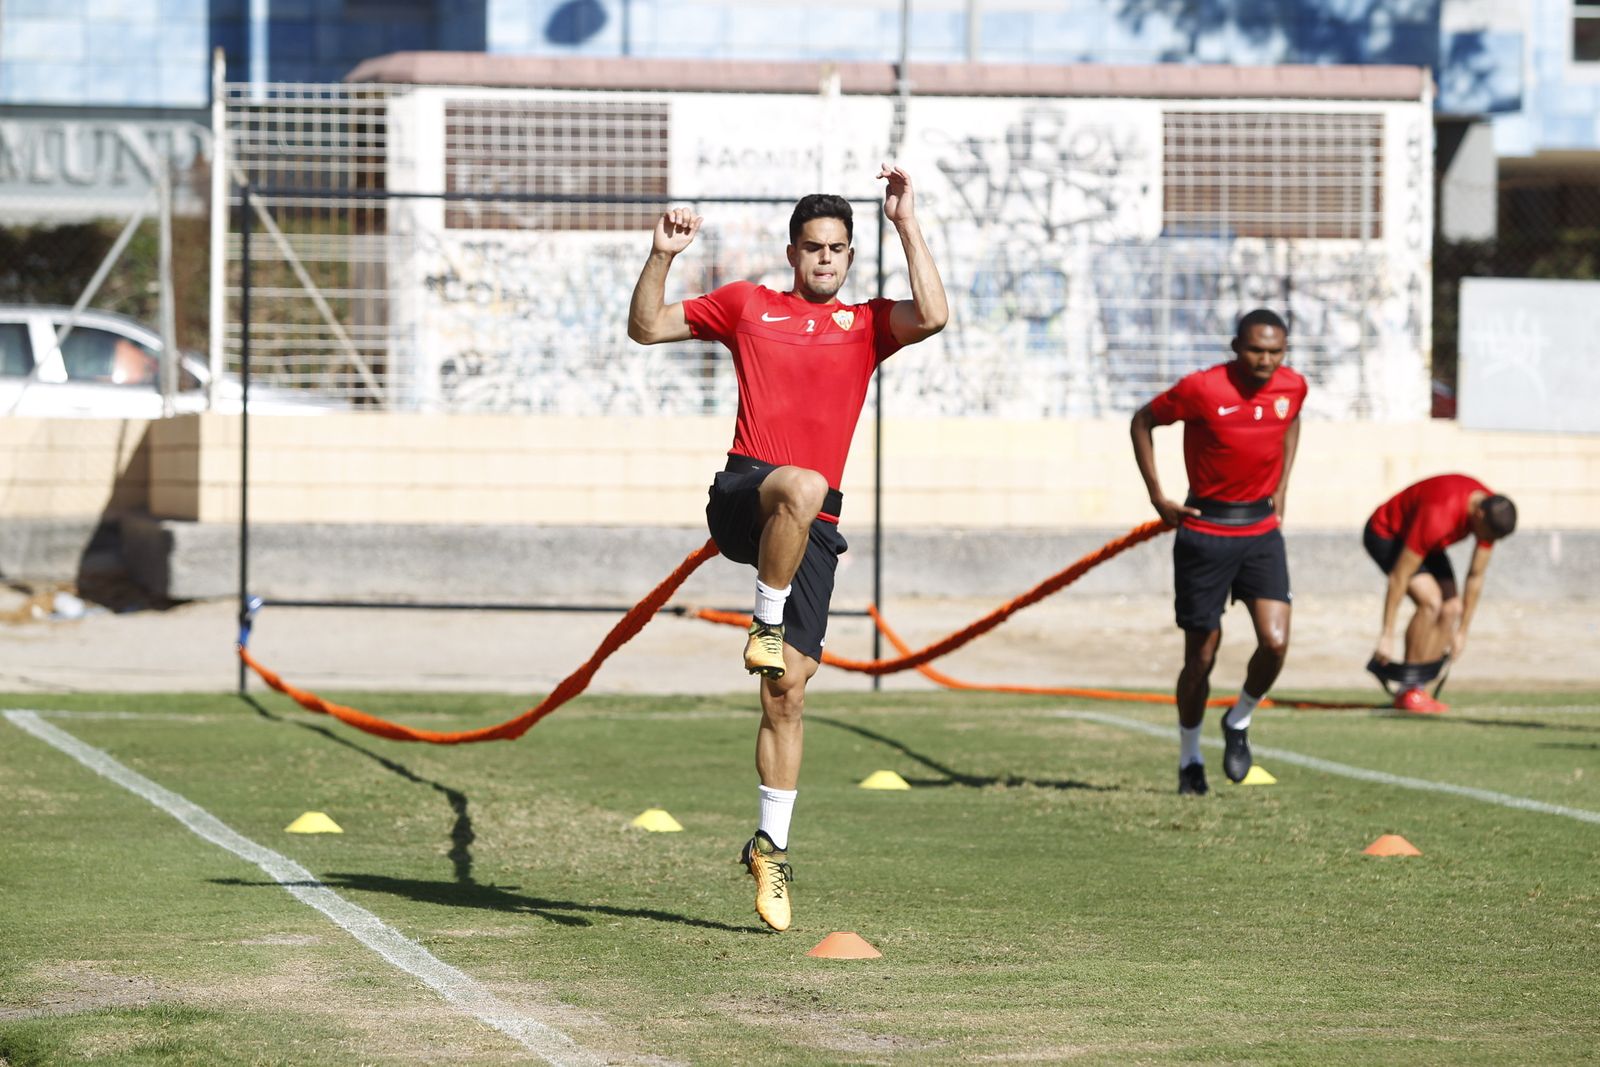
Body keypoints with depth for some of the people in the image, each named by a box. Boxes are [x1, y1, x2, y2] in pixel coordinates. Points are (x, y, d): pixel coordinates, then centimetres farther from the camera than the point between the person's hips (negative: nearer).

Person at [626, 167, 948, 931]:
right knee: (801, 489, -41)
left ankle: (771, 845, 7)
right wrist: (661, 258, 1)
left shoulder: (866, 325, 17)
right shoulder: (746, 305, 15)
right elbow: (647, 327, 17)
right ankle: (766, 624, -23)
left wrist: (907, 226, -1)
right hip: (743, 492, -2)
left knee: (787, 691, -1)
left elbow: (933, 317, -2)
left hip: (812, 523, 2)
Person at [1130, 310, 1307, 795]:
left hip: (1261, 532, 3)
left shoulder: (1292, 387, -2)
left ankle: (1239, 722, 15)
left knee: (1275, 643, -14)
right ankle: (1190, 759, 22)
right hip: (1205, 532, -3)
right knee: (1201, 655, 2)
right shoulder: (1202, 389, -16)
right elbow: (1143, 422, -1)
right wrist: (1158, 498, -5)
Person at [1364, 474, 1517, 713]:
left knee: (1452, 609, -6)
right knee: (1431, 601, -24)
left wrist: (1462, 632, 0)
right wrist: (1386, 635, -29)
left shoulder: (1494, 512, -17)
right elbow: (1399, 577, -34)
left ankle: (1418, 690, 0)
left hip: (1419, 539, 8)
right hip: (1385, 534, -8)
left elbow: (1476, 575, -5)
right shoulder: (1438, 516, -40)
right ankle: (1408, 692, -16)